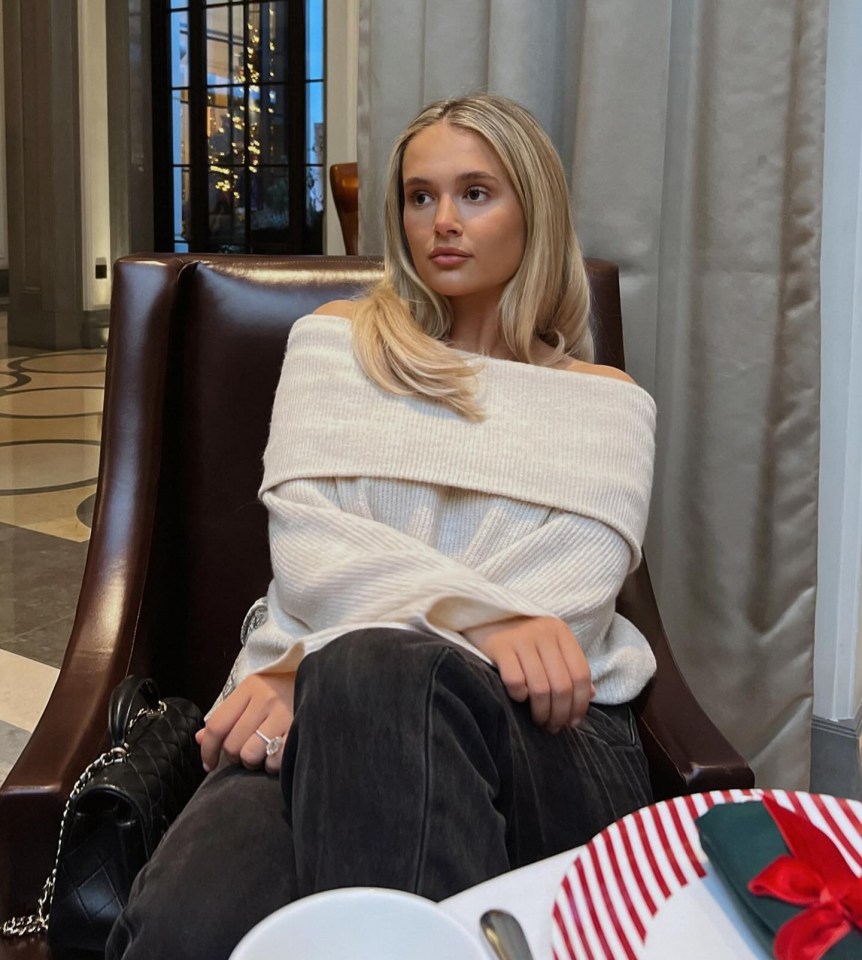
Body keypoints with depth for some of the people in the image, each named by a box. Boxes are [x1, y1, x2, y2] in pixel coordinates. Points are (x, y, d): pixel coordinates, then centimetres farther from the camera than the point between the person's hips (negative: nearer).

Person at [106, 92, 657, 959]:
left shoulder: (607, 404, 19)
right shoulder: (334, 344, 22)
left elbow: (570, 596, 1)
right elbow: (305, 544, 5)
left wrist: (314, 669, -11)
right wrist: (481, 614, -16)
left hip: (543, 734, 1)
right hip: (315, 714, 0)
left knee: (381, 671, -38)